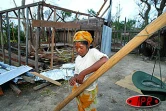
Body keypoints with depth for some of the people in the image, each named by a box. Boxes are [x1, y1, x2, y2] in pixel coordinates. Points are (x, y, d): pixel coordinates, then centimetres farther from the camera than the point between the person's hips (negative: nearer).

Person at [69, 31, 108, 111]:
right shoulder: (77, 59, -4)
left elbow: (105, 61, -43)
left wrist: (83, 73, -44)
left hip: (89, 90, -5)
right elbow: (77, 73, 3)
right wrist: (74, 78, -22)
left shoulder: (93, 52, -23)